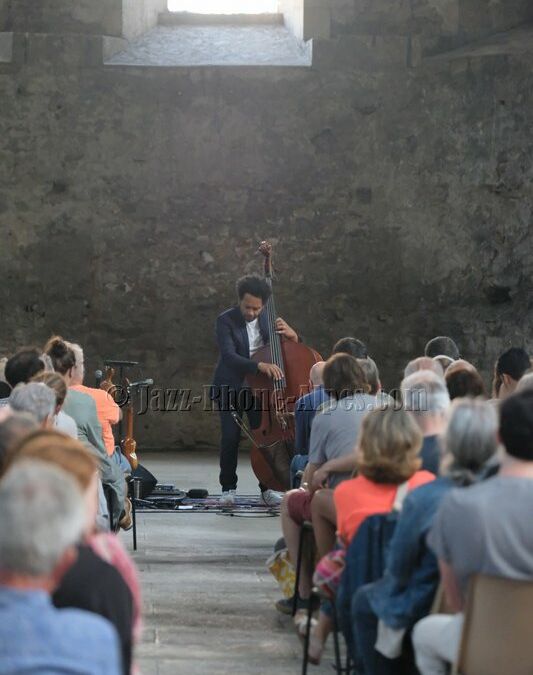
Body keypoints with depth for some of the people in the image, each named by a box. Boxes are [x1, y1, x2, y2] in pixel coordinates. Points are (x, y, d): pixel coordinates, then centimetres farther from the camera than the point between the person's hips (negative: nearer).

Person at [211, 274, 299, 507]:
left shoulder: (268, 320, 1)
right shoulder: (226, 320, -13)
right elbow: (229, 356, -26)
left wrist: (291, 335, -16)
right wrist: (260, 365, -39)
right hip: (231, 387, -3)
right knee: (230, 436, -11)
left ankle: (267, 488, 4)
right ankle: (228, 488, 2)